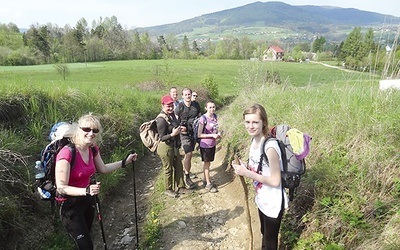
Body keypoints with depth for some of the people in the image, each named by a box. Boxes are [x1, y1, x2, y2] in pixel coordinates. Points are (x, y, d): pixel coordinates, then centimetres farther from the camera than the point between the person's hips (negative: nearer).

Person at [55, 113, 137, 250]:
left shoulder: (93, 149, -6)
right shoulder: (67, 153, -29)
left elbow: (103, 169, 10)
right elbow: (61, 188, -25)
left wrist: (125, 161, 8)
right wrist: (86, 191, -37)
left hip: (87, 200, 7)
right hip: (70, 204, -7)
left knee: (86, 237, 24)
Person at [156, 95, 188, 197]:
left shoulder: (172, 114, 1)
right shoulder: (161, 119, -24)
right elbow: (162, 137, -22)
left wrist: (180, 128, 1)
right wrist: (173, 134, -35)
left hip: (174, 146, 9)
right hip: (166, 148, -8)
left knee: (179, 167, 19)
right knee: (168, 169, 10)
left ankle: (180, 186, 38)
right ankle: (168, 190, 32)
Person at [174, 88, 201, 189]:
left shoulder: (196, 106, 4)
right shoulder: (179, 107, -8)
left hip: (194, 133, 5)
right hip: (185, 134, -5)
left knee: (188, 154, 16)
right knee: (189, 154, -11)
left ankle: (184, 170, 37)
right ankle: (187, 177, 1)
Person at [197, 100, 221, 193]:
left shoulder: (215, 116, 0)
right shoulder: (203, 119, -20)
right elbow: (199, 135, -17)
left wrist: (218, 134, -4)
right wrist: (212, 135, -22)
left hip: (213, 144, 6)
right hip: (205, 145, -6)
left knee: (207, 163, 18)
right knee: (206, 163, 8)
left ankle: (205, 180, 35)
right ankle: (208, 184, 22)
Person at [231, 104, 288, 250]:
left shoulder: (270, 147, -30)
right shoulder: (254, 141, -4)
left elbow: (275, 181, -26)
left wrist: (247, 173, -27)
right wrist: (243, 169, -7)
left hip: (273, 202, -8)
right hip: (262, 199, 8)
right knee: (265, 234, 29)